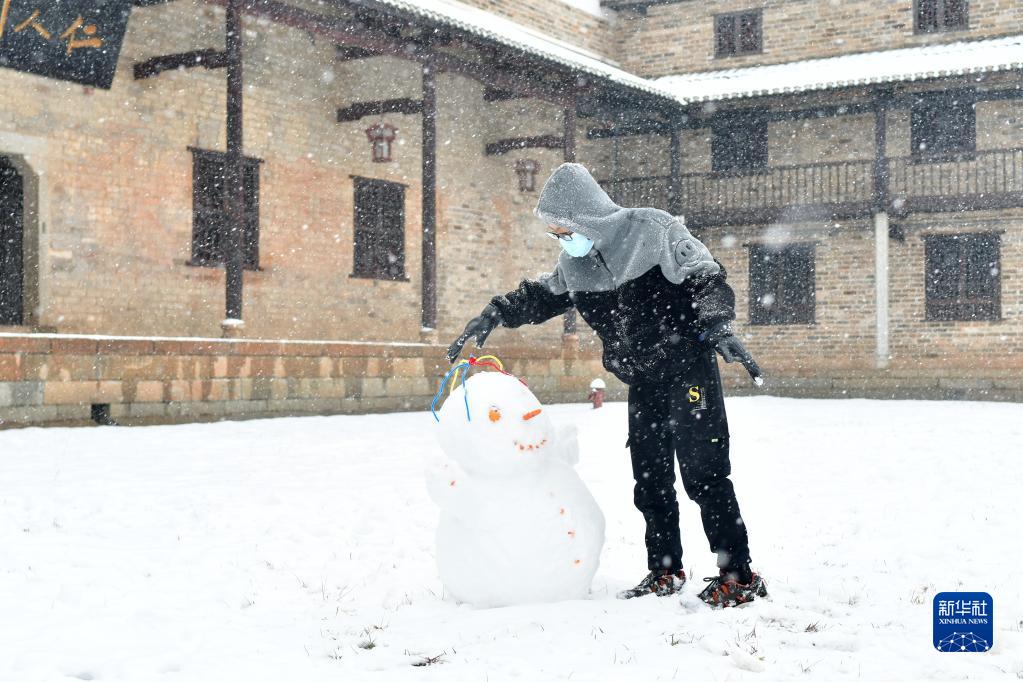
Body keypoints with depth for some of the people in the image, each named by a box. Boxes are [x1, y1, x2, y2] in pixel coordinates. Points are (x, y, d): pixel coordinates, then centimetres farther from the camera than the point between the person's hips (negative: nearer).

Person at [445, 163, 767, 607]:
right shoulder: (575, 261, 6)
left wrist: (718, 325, -29)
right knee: (650, 478, 8)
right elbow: (542, 296, 19)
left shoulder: (652, 230, -13)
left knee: (703, 471, -10)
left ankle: (738, 576, -4)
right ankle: (665, 572, 20)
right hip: (642, 380, 7)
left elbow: (707, 280, -13)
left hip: (687, 366, -7)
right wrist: (494, 314, 5)